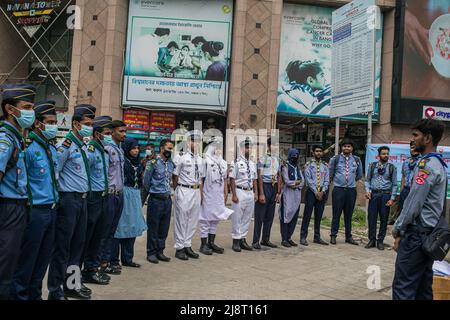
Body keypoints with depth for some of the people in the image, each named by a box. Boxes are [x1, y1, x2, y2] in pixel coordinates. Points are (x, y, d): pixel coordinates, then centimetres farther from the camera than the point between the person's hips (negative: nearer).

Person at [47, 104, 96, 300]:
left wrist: (85, 195, 16)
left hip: (82, 199, 9)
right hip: (69, 200, -9)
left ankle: (72, 285, 28)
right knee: (62, 247, -1)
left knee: (78, 244, 15)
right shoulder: (66, 146, -13)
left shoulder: (83, 147, 13)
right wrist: (57, 197, -11)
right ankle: (55, 291, 10)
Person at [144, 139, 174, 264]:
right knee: (153, 227, 3)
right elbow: (146, 181, -5)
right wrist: (152, 192, 6)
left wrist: (167, 192, 13)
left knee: (164, 227, 11)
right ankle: (151, 252, 14)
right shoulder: (153, 163, -10)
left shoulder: (171, 164, 9)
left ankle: (160, 251, 22)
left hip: (167, 198, 6)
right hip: (156, 199, -6)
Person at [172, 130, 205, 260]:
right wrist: (177, 192, 0)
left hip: (196, 192, 6)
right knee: (181, 220, 0)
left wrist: (201, 194, 14)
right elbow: (175, 177, -2)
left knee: (193, 220, 10)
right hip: (184, 191, -6)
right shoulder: (182, 158, -6)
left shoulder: (200, 160, 12)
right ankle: (179, 248, 10)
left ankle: (187, 246, 21)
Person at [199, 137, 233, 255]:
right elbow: (201, 178, -11)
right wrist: (201, 194, -15)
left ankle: (211, 242, 22)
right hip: (208, 195, -7)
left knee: (215, 219, 12)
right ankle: (204, 244, 7)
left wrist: (226, 192, 14)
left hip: (219, 195, 7)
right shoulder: (206, 161, -7)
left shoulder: (223, 162, 15)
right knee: (205, 219, -1)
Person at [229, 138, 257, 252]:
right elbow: (232, 180, -9)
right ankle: (236, 241, 8)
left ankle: (242, 239, 20)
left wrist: (256, 193, 11)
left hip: (250, 193, 7)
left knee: (247, 218, 10)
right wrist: (234, 195, -14)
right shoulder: (236, 162, -7)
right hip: (240, 192, -6)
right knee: (237, 218, -1)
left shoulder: (253, 163, 13)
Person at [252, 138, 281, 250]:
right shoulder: (263, 158, -7)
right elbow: (260, 176, -10)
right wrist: (261, 193, -14)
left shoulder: (277, 159, 13)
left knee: (270, 215, 12)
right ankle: (256, 241, 5)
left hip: (274, 187, 7)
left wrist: (279, 192, 10)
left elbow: (279, 176, 15)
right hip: (265, 186, -6)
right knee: (260, 215, -2)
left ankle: (265, 240, 22)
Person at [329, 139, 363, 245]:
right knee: (336, 214, 1)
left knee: (349, 215, 8)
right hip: (338, 189, -2)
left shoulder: (357, 160, 6)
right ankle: (333, 236, 9)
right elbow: (330, 174, 9)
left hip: (351, 190, 2)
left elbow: (359, 175, 20)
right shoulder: (335, 159, -1)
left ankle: (349, 237, 17)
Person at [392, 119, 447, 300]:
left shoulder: (427, 165, -16)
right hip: (429, 233, 10)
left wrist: (398, 229, -6)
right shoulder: (439, 164, 16)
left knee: (403, 287, -8)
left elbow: (413, 204, -18)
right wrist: (402, 227, 16)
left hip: (417, 234, -10)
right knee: (423, 286, 14)